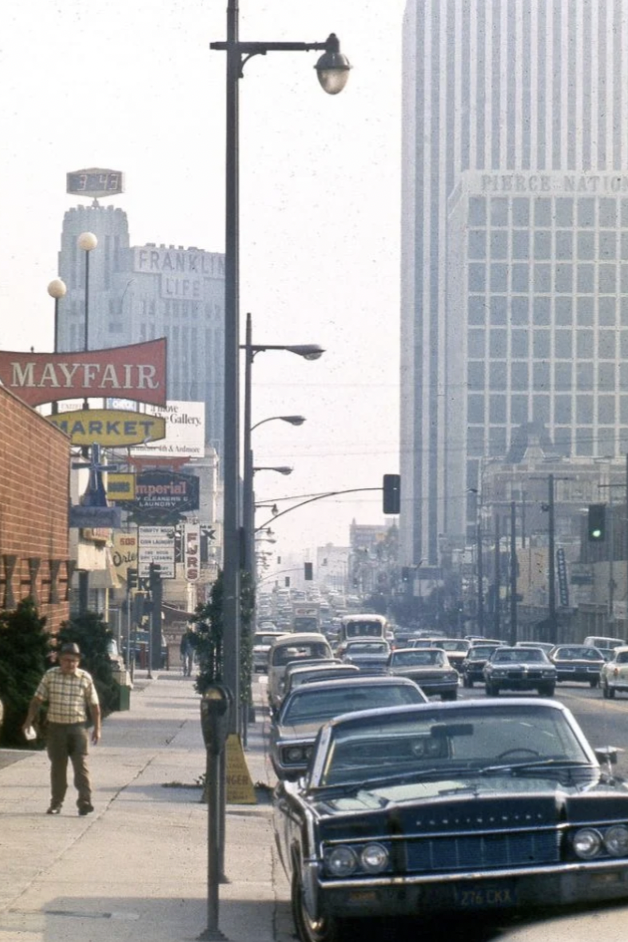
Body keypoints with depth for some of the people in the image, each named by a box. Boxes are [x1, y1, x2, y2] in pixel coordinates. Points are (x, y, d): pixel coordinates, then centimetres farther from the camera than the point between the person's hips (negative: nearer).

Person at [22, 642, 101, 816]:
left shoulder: (85, 678, -1)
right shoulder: (50, 675, 1)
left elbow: (94, 705, 3)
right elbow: (38, 699, 4)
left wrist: (97, 728, 0)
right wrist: (29, 720, -4)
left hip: (77, 727, -1)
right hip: (55, 727, 1)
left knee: (81, 764, -7)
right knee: (57, 766, 8)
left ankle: (85, 802, -9)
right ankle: (56, 803, 16)